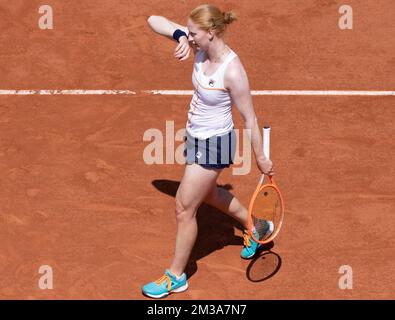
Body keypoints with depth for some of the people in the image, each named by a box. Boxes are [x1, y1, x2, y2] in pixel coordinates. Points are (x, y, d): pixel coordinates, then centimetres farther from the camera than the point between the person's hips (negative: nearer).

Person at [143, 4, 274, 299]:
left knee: (184, 208, 3)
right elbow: (154, 20, -7)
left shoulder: (232, 71, -30)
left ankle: (176, 277, 23)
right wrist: (179, 35, -27)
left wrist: (261, 159, -11)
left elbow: (250, 119, -20)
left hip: (213, 144, -9)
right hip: (197, 137, 9)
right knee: (208, 193, 30)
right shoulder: (201, 48, -10)